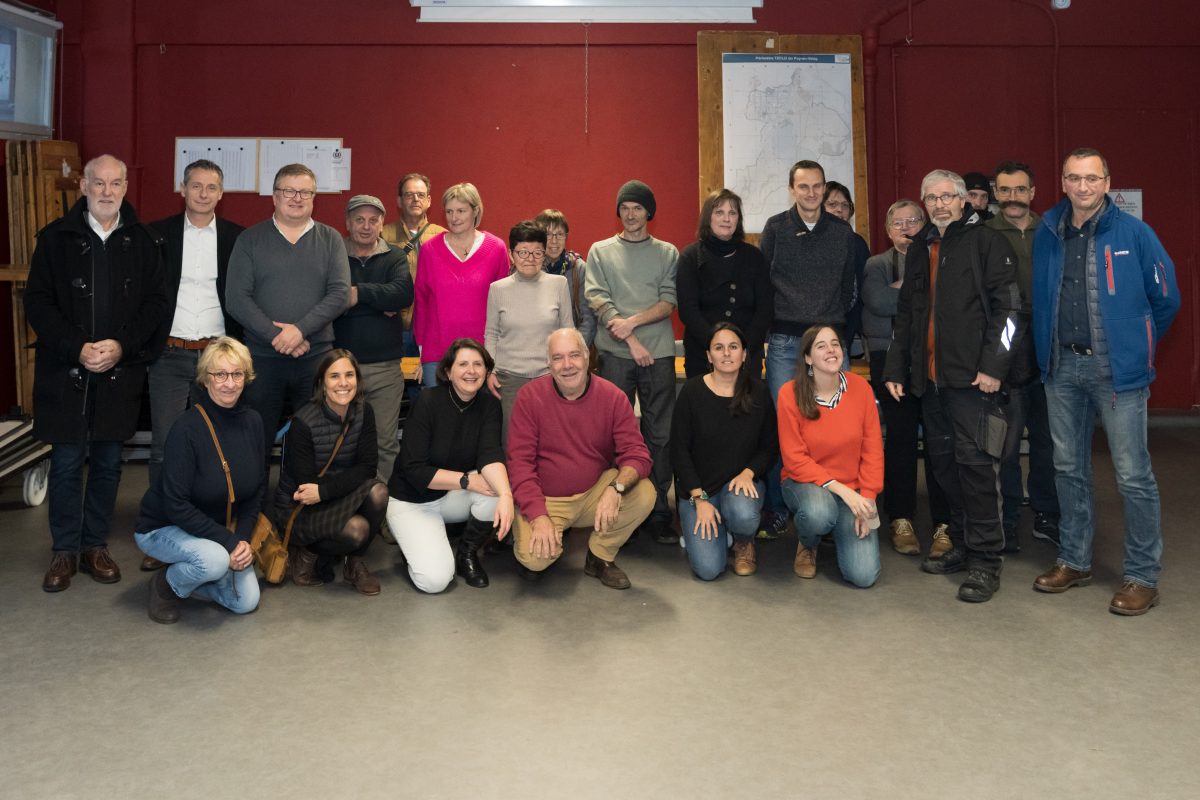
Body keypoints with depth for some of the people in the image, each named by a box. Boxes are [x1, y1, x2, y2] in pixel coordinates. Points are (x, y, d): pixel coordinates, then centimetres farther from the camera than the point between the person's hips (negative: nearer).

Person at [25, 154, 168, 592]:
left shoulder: (144, 241, 4)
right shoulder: (56, 238, 1)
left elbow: (156, 303, 1)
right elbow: (38, 302, -2)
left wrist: (121, 345, -12)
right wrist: (77, 348, -13)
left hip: (120, 371, 1)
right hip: (65, 371, -1)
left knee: (108, 462, 9)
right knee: (66, 462, 4)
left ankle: (95, 545, 22)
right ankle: (65, 550, 17)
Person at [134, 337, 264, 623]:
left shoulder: (252, 421, -7)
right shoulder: (187, 428, -25)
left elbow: (257, 490, 3)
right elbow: (176, 506, -24)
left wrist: (243, 539, -10)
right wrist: (230, 542, -25)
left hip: (222, 529, 6)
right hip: (163, 527, -6)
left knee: (246, 602, -4)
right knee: (214, 560, -34)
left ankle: (185, 576, 20)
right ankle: (166, 585, -2)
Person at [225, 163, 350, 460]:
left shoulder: (330, 240, 7)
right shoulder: (250, 240, 6)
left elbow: (340, 293, -3)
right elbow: (236, 298, -3)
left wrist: (300, 329, -15)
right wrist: (275, 335, -13)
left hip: (316, 357, 0)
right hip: (261, 358, 0)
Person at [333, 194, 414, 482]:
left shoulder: (394, 257, 8)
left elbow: (404, 294, -11)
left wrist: (359, 293, -16)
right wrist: (379, 304, -14)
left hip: (385, 366, 1)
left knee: (386, 442, 4)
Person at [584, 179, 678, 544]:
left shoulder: (667, 253, 12)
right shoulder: (600, 251, 11)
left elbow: (669, 302, 2)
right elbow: (598, 300, -1)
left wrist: (632, 321, -14)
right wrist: (630, 341, -11)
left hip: (659, 353, 0)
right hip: (615, 354, 0)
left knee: (660, 434, 0)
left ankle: (658, 513, 6)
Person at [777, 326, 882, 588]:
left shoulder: (860, 387, -7)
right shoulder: (790, 394, -14)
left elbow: (873, 450, -2)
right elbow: (795, 459, -13)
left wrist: (867, 499, -11)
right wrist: (840, 489, -22)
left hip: (852, 490, 2)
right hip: (805, 483, -2)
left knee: (864, 576, -13)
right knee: (819, 513, -40)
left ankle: (841, 531, 22)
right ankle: (806, 546, 0)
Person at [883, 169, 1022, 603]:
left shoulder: (987, 242, -1)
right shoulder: (919, 249, 19)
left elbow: (1008, 307, -8)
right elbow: (905, 313, 23)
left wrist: (993, 365, -15)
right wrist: (895, 367, 18)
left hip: (972, 376, -7)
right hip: (929, 376, 7)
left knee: (975, 462, -7)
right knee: (943, 461, 10)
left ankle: (986, 560, 0)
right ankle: (961, 546, 21)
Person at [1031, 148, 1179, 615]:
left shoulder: (1133, 234, -5)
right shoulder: (1046, 235, 6)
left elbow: (1166, 300, 2)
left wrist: (1137, 347, 9)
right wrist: (1049, 349, 11)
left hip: (1116, 369, -4)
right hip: (1061, 368, 4)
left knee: (1133, 475, -3)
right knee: (1069, 469, 13)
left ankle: (1143, 576, 9)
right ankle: (1074, 561, 27)